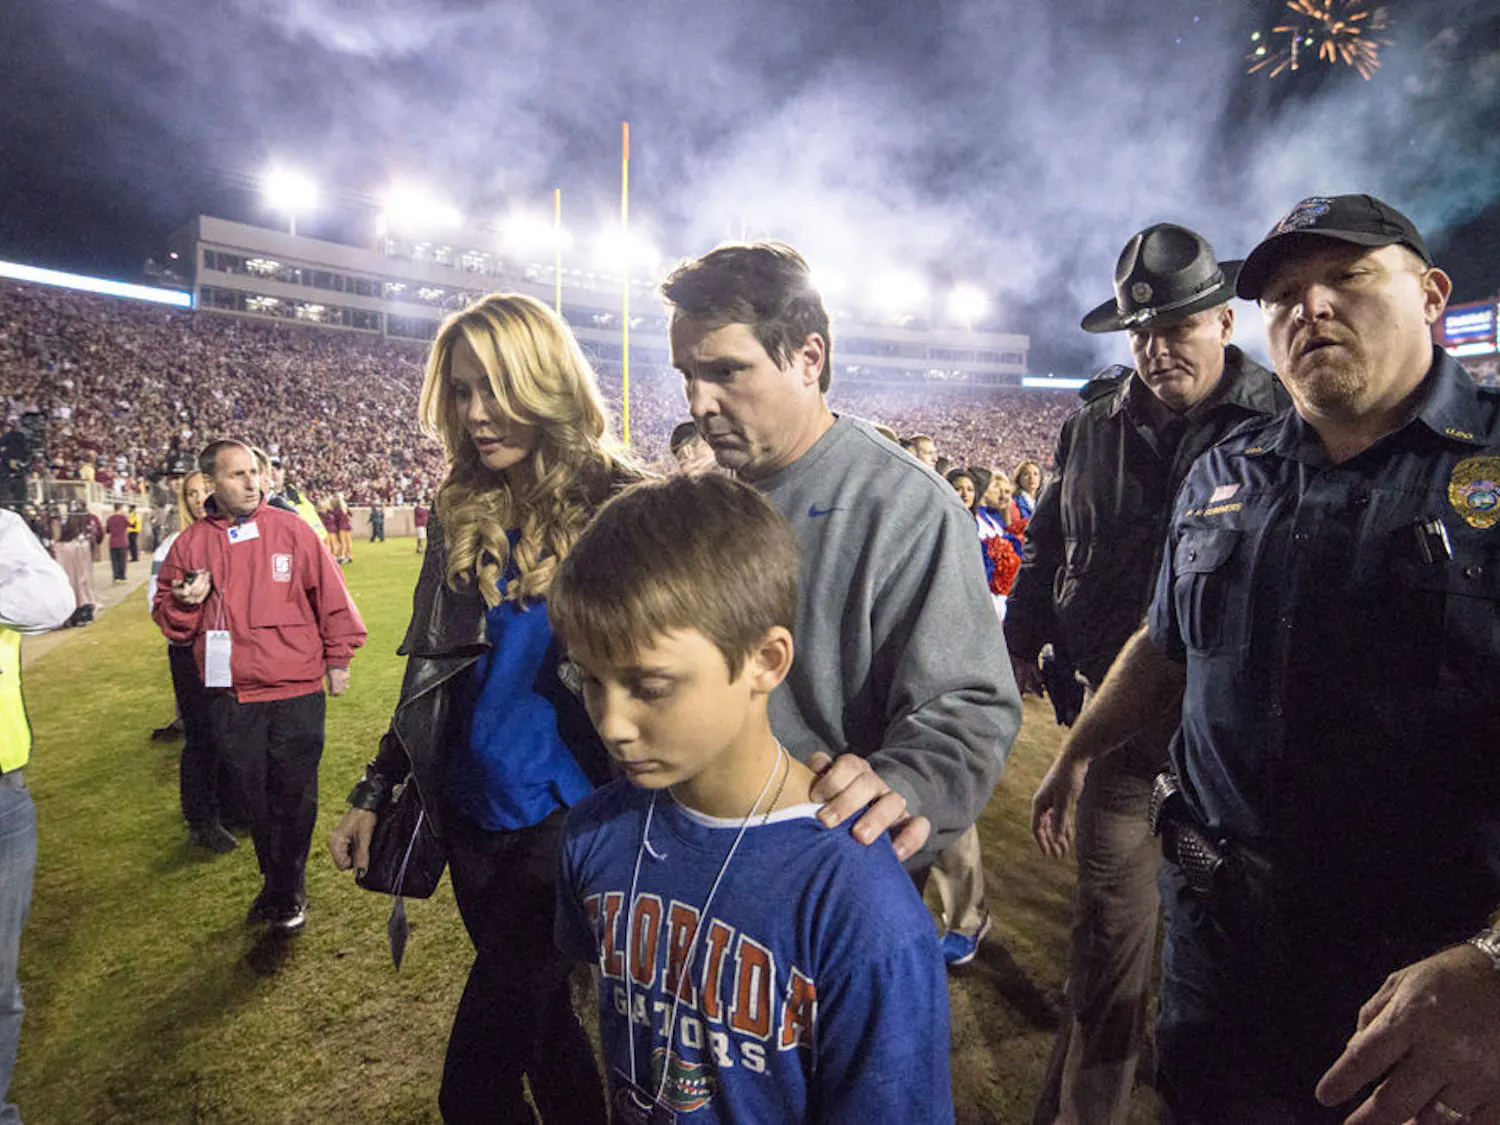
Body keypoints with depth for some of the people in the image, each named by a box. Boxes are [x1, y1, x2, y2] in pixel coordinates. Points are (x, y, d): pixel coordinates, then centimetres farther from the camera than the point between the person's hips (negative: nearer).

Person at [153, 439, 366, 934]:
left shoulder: (290, 528, -3)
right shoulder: (191, 543, 3)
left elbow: (329, 595, 1)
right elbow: (169, 619, 11)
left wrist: (337, 657, 3)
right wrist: (184, 602, -11)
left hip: (296, 692, -2)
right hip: (231, 698, 3)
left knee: (294, 798, 6)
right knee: (255, 798, 14)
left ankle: (288, 894, 23)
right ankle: (275, 884, 32)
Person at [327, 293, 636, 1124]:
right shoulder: (461, 513, 5)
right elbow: (431, 673, 13)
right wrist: (375, 792, 13)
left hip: (563, 816, -6)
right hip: (471, 818, 6)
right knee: (539, 1025, 22)